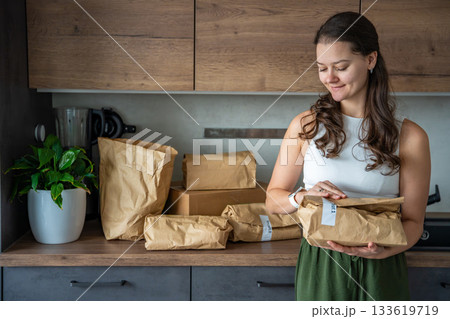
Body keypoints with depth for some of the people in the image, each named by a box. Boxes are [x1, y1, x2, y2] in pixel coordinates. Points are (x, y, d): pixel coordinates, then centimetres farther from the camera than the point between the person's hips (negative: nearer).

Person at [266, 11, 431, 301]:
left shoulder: (409, 136, -3)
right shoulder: (306, 126, -1)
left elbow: (413, 220, -1)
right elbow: (273, 198, 3)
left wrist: (383, 250, -20)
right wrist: (302, 198, -18)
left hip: (380, 270, 0)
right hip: (319, 264, 1)